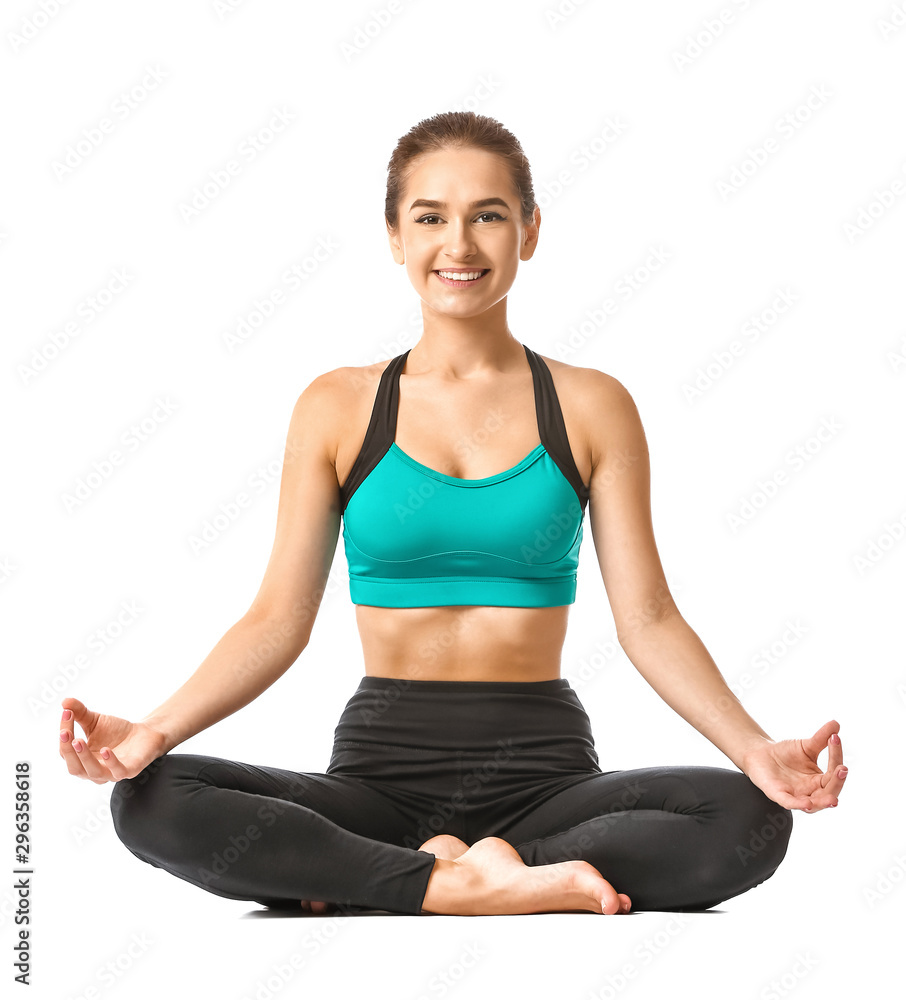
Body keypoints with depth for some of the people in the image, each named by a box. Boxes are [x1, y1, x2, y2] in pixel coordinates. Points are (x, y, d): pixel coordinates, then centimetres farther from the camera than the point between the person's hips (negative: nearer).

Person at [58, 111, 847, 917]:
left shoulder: (592, 408, 6)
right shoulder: (339, 408, 6)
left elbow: (647, 620, 1)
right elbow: (279, 618, 3)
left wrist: (756, 749, -15)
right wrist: (154, 731, -14)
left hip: (543, 769, 1)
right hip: (383, 764, 0)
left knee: (751, 820, -29)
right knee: (151, 802, -26)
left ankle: (366, 879, -20)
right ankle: (476, 884, -23)